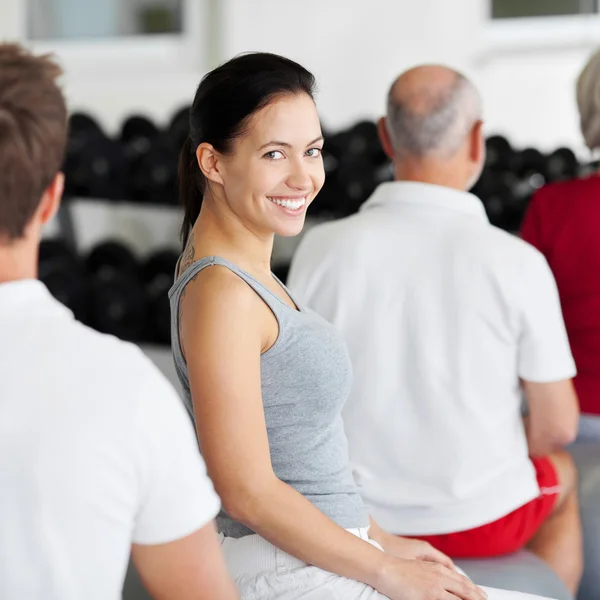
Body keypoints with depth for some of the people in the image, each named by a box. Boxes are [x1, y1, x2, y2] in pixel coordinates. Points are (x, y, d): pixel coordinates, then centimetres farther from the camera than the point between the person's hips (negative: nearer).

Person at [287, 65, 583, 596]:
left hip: (356, 516, 2)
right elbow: (557, 428, -12)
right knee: (561, 474, 33)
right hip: (478, 520, -2)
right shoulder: (516, 262, -21)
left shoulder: (322, 247, -15)